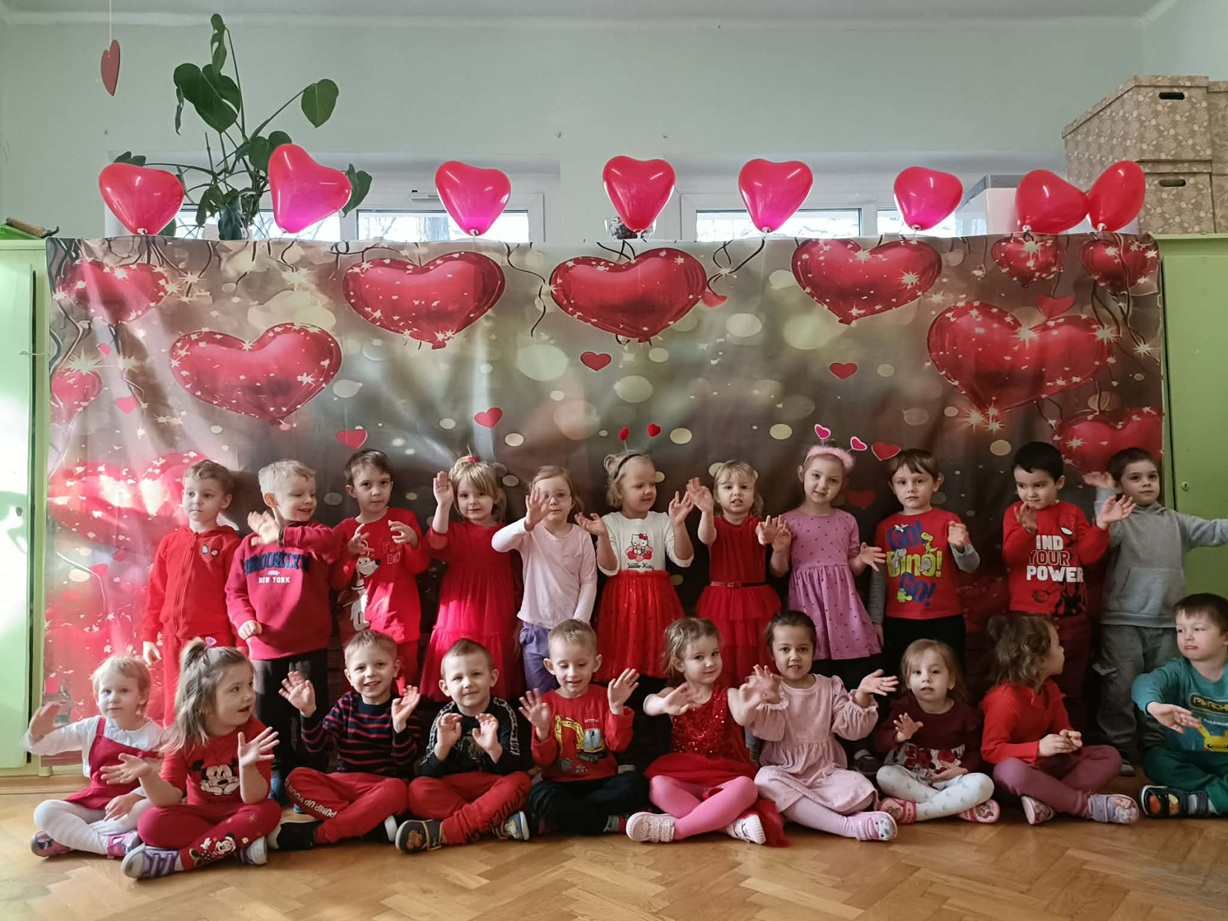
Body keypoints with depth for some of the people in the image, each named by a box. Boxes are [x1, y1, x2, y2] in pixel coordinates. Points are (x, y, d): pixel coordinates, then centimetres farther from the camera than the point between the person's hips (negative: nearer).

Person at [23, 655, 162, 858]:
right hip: (91, 805, 4)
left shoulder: (154, 734, -11)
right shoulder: (91, 728, 0)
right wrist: (37, 733, -18)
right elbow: (42, 746, 5)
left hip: (130, 806, -4)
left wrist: (132, 797, -31)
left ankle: (68, 838, -24)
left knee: (150, 807, -35)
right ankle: (111, 844, -30)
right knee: (45, 811, -17)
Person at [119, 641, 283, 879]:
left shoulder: (254, 732, -18)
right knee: (151, 823, -24)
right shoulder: (183, 737, -12)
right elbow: (170, 798, -15)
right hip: (198, 813, 2)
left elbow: (254, 799, -23)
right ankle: (237, 846, -23)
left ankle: (177, 859, -28)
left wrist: (247, 767, -44)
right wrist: (148, 776, -35)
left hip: (238, 813, -1)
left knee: (269, 811, -32)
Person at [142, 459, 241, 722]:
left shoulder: (228, 543, -6)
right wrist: (148, 636, 10)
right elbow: (156, 592, 12)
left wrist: (242, 643, -9)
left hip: (215, 641, -5)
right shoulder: (169, 542, 8)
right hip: (174, 641, 5)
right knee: (174, 711, 14)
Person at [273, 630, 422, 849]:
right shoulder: (346, 704, 4)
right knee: (297, 778, -18)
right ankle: (372, 824, -28)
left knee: (396, 789, -36)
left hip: (383, 785, -4)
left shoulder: (400, 706, -6)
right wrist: (308, 712, -16)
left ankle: (313, 834, -30)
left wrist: (400, 724, -31)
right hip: (343, 782, 4)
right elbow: (318, 746, -1)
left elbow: (404, 761, -13)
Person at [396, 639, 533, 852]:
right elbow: (427, 774, -8)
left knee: (519, 782, -31)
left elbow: (516, 769, -15)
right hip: (454, 789, 2)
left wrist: (494, 748, -34)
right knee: (418, 789, -24)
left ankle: (444, 832, -33)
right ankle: (496, 824, -29)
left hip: (494, 787, -2)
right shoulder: (444, 718, -4)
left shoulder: (503, 713, -9)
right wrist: (442, 746, -27)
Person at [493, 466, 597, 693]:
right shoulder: (530, 534, -7)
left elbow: (589, 582, -4)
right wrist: (527, 523, -44)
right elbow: (497, 543, -27)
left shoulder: (582, 536, -4)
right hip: (536, 629, 0)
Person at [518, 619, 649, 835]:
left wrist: (616, 708, -18)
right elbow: (543, 762, -2)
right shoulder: (545, 703, 1)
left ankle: (562, 817, -19)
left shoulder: (603, 697, 5)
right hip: (561, 785, -1)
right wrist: (542, 730, -21)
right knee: (540, 796, -34)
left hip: (601, 782, 2)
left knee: (637, 783, -28)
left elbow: (617, 745, -5)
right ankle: (617, 822, -22)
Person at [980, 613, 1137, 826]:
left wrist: (1071, 738, -17)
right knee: (1009, 771, -43)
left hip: (1047, 765, 8)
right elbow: (990, 750, -26)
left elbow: (1062, 728, 8)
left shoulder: (1050, 690, 3)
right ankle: (1089, 805, -30)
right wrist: (1038, 748, -33)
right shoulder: (1005, 698, -24)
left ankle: (1047, 801, -27)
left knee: (1110, 756, -3)